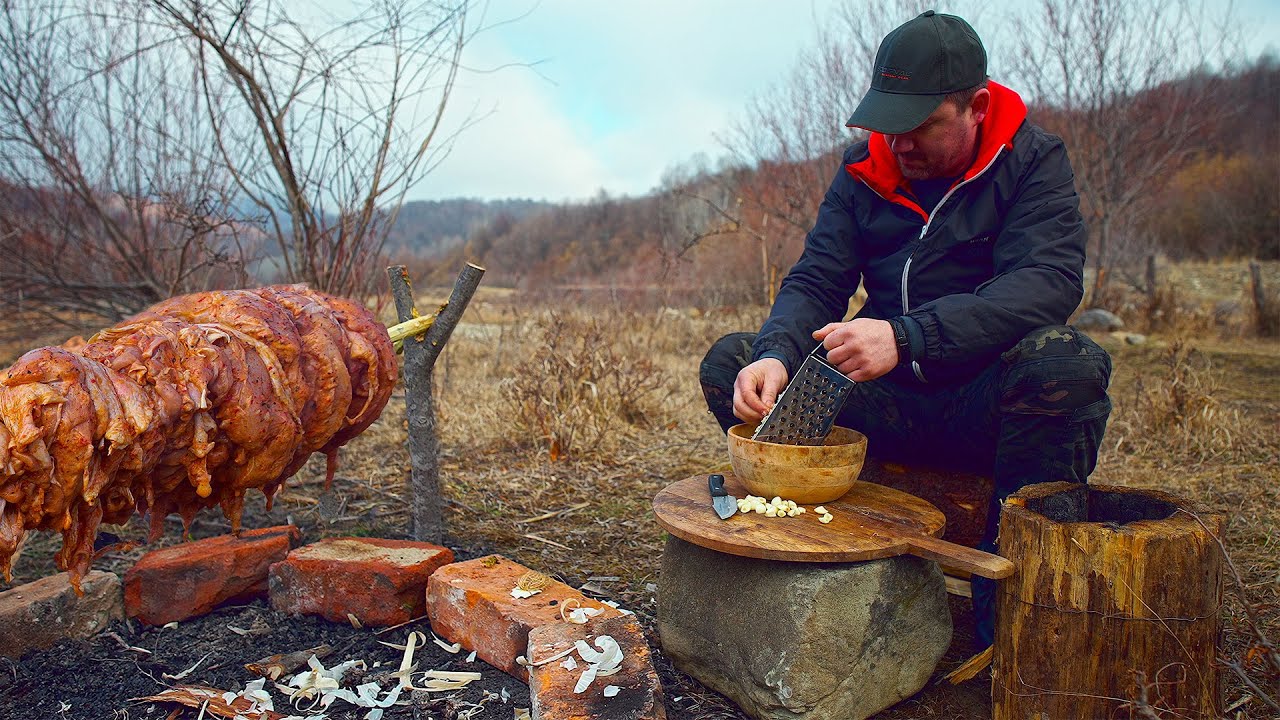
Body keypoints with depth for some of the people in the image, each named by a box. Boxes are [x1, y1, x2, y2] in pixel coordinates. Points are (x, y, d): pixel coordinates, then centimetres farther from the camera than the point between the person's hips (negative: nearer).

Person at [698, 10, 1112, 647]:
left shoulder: (1034, 160, -5)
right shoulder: (864, 169, 6)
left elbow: (1050, 281, -22)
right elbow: (815, 281, -1)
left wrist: (906, 338, -37)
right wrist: (776, 356, -25)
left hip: (988, 403, -3)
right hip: (888, 403, 3)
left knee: (1066, 362, -36)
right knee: (729, 363, -11)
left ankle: (1005, 618, -22)